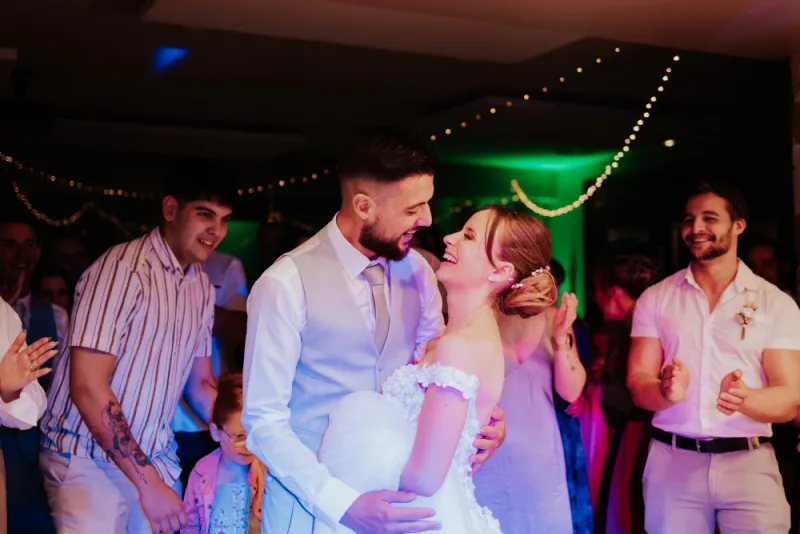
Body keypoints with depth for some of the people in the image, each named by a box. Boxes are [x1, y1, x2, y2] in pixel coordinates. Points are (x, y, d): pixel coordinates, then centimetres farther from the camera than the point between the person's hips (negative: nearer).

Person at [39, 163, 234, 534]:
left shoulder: (202, 287, 5)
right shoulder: (123, 269, -17)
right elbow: (88, 388, -22)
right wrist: (147, 484, -22)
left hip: (155, 458, 7)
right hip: (89, 459, -6)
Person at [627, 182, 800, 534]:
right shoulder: (655, 299, 5)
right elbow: (637, 386, -1)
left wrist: (744, 399, -26)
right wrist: (668, 391, -24)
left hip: (750, 463, -1)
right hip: (671, 461, 1)